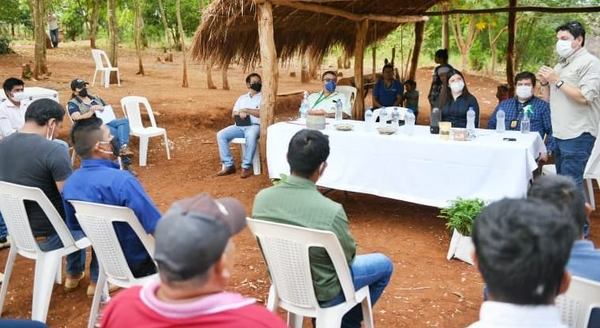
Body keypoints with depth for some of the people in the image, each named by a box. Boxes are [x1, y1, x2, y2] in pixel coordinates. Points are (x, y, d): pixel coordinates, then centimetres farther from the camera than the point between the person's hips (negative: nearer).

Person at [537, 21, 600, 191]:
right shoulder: (561, 64, 18)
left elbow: (585, 97, -19)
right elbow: (548, 98, 21)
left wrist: (557, 80, -14)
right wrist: (544, 82, 2)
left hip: (577, 136, -8)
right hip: (559, 134, 9)